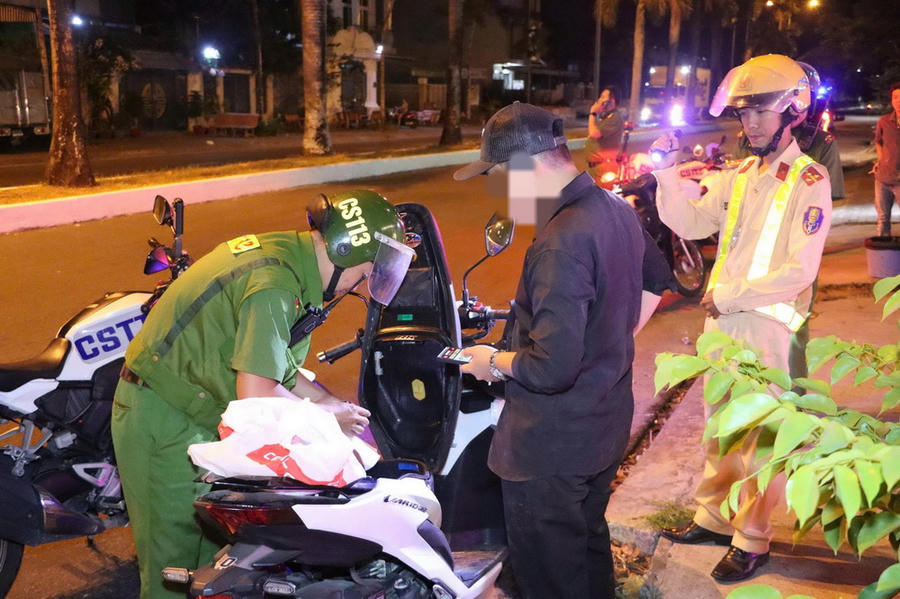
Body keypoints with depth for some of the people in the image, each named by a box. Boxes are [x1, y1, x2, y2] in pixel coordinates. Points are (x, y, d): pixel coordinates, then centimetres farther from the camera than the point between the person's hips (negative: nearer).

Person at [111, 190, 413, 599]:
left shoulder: (285, 254, 5)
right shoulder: (275, 283, -27)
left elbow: (269, 364, 12)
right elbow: (256, 394, -29)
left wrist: (333, 404, 2)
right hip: (164, 422, -10)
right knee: (177, 563, -1)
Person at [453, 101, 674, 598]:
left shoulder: (561, 241, -29)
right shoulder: (618, 210, 1)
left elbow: (551, 368, -32)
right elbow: (655, 278, 20)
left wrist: (494, 362, -14)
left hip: (552, 446, -9)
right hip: (607, 424, 9)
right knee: (591, 545, 28)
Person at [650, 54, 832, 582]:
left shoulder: (808, 181, -12)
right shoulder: (741, 175, 11)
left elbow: (800, 271, -19)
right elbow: (691, 224, 8)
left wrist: (729, 296, -16)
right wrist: (667, 175, -4)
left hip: (765, 325, -7)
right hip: (722, 318, 7)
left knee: (758, 434, 3)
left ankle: (752, 539, 16)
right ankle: (715, 517, 32)